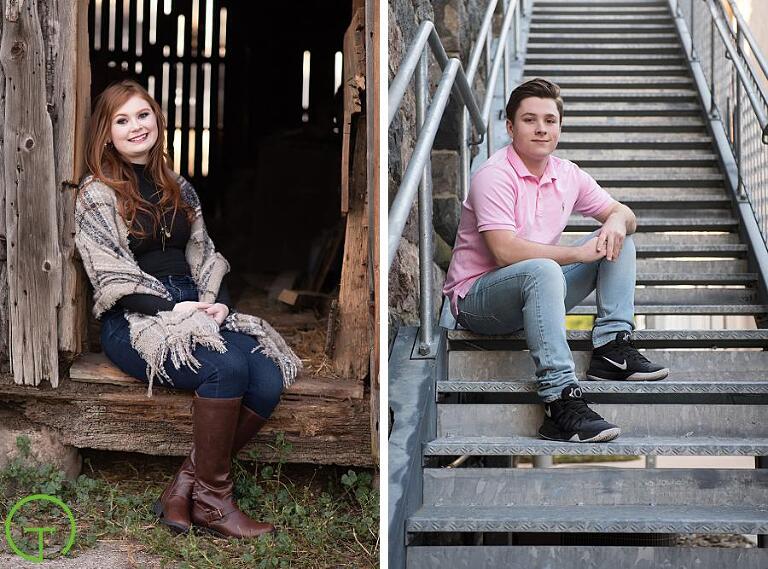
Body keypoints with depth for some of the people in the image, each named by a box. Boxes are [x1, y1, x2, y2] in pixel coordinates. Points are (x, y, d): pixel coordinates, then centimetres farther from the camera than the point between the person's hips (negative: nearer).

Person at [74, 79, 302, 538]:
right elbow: (111, 279, -7)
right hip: (134, 322, -6)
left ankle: (186, 485, -11)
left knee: (268, 380, -22)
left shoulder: (178, 187, 19)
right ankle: (212, 499, -17)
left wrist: (218, 303, -3)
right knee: (227, 367, -33)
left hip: (194, 309, 6)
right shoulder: (97, 194, 0)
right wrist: (172, 308, -17)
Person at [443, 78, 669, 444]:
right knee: (543, 271, -39)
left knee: (618, 238, 2)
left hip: (536, 293, 8)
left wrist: (617, 223, -12)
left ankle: (611, 349, -7)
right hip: (477, 297, -8)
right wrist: (578, 253, -22)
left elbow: (624, 213, 14)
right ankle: (561, 403, -42)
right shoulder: (494, 176, -17)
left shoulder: (567, 175, 5)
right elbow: (505, 251, -28)